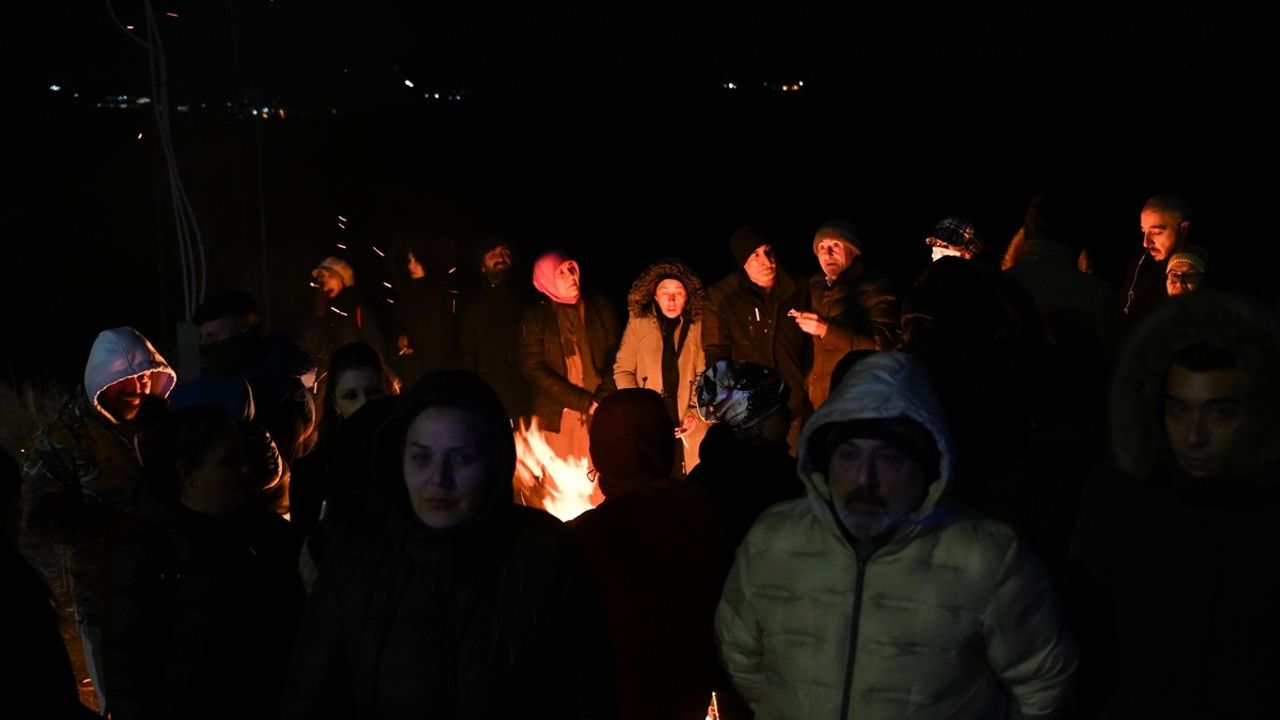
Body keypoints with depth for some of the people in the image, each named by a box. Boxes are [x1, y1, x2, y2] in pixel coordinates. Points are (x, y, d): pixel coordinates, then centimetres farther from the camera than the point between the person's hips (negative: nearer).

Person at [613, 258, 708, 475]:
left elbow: (705, 374, 5)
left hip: (687, 425, 0)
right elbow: (622, 370, 4)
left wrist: (695, 411, -7)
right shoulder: (638, 322, 4)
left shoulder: (697, 325, 4)